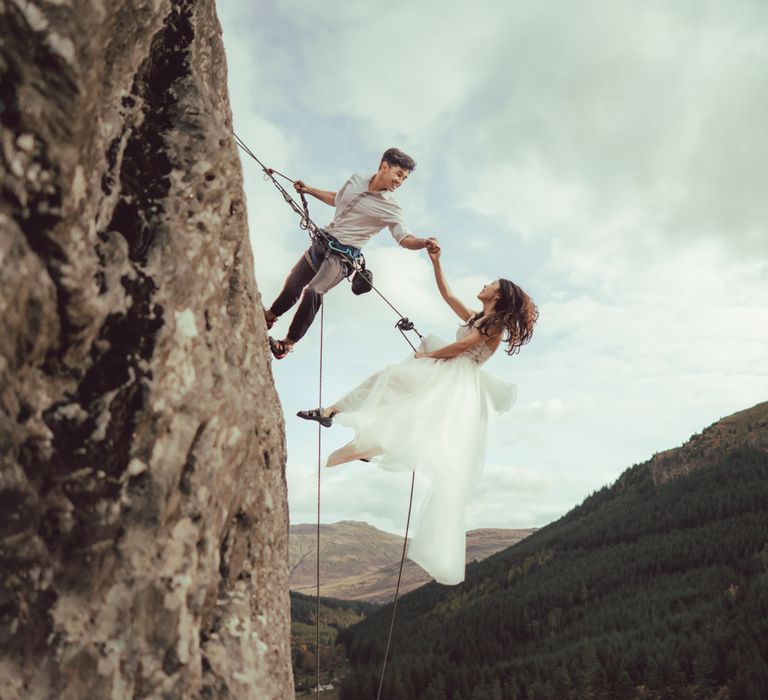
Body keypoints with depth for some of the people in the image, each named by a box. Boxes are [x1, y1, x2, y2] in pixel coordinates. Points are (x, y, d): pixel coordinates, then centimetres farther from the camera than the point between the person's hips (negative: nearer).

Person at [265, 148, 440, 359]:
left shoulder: (390, 208, -11)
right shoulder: (357, 179, 4)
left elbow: (405, 239, -19)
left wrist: (424, 243, -39)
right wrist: (308, 189, 24)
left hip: (342, 256, -5)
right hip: (322, 241, 5)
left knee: (313, 291, -27)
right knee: (292, 285, 9)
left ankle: (288, 343, -15)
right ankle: (269, 317, 39)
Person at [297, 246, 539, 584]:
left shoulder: (496, 325, -4)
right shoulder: (476, 318, 23)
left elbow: (462, 345, -12)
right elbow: (447, 295, 29)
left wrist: (427, 355, -2)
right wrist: (436, 264, 27)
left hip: (459, 384, -9)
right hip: (441, 375, 9)